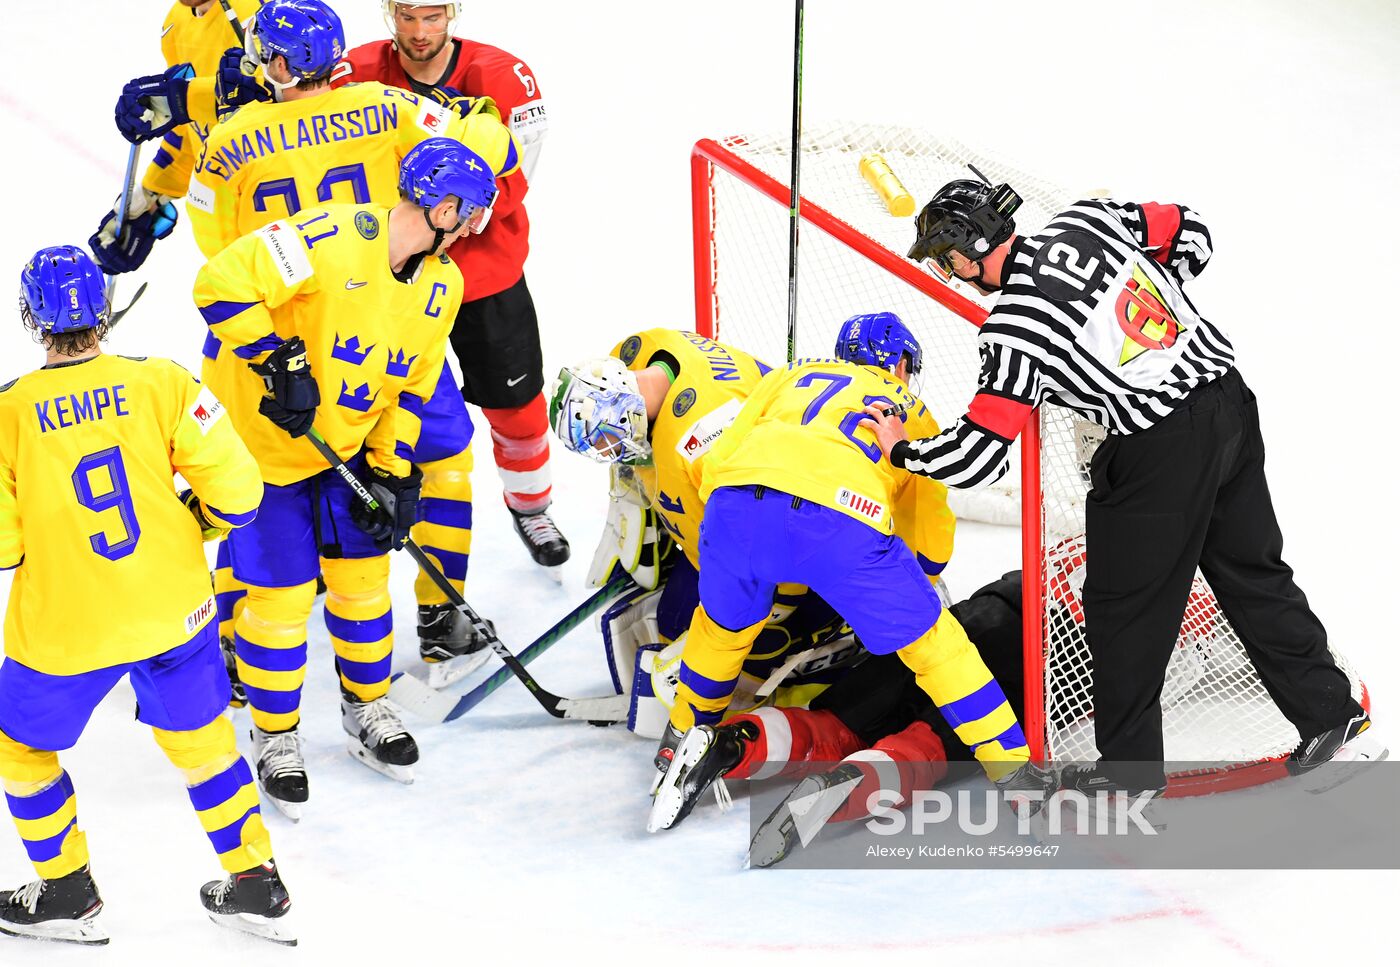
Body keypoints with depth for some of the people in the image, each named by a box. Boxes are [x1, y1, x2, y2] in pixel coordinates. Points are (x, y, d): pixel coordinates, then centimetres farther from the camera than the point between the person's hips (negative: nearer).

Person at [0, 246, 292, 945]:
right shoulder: (162, 384, -10)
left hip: (64, 632, -2)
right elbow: (236, 492, -10)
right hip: (174, 613, 3)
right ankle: (255, 886, 28)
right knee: (199, 739, 22)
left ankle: (67, 894, 31)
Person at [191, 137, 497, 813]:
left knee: (363, 579, 14)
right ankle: (274, 737, 20)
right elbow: (222, 285, -30)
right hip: (267, 445, -7)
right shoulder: (331, 239, -28)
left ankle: (367, 709, 36)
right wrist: (280, 362, -29)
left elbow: (410, 387, 5)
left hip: (352, 446, 7)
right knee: (283, 596, 1)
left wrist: (393, 472, -2)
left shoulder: (441, 285, -2)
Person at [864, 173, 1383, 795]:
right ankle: (1334, 722, 25)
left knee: (1125, 608, 9)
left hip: (1160, 452, -8)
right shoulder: (1089, 220, 2)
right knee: (1254, 574, 19)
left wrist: (904, 451, 4)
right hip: (1230, 400, 8)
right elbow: (1190, 231, 15)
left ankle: (1128, 769, 20)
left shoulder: (1014, 326, -16)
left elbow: (978, 454, -13)